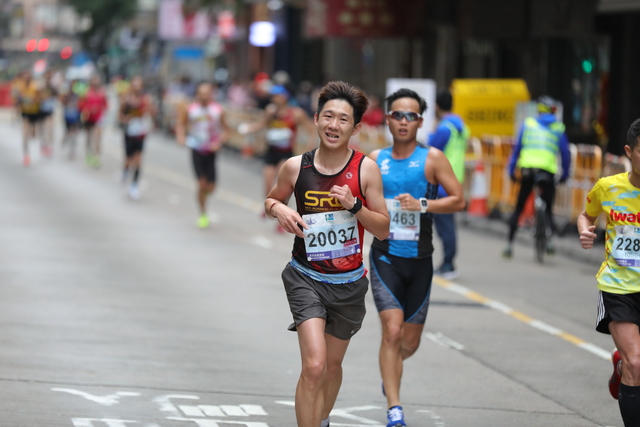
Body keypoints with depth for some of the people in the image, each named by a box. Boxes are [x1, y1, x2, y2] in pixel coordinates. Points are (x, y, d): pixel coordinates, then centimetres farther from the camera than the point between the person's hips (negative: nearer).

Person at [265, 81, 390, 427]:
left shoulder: (365, 169, -8)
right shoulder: (296, 167, -6)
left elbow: (384, 230, -5)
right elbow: (271, 200, 14)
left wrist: (354, 205, -21)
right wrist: (279, 210, -9)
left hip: (348, 282, 2)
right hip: (306, 278, -2)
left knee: (332, 365, 19)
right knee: (313, 366, -20)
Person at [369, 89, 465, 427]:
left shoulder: (432, 158, -1)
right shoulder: (375, 160, 5)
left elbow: (459, 200, -5)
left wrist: (422, 205, -17)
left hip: (419, 259, 1)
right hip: (385, 257, 0)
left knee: (410, 342, 10)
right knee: (392, 330, -16)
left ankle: (391, 368, 46)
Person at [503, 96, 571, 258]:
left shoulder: (528, 124, 11)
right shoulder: (558, 128, 10)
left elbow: (517, 147, 9)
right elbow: (565, 153, 8)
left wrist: (511, 170, 15)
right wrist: (565, 174, 19)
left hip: (527, 170, 0)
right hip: (548, 171, 0)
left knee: (519, 208, 12)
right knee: (548, 208, 13)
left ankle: (509, 244, 11)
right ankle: (549, 241, -11)